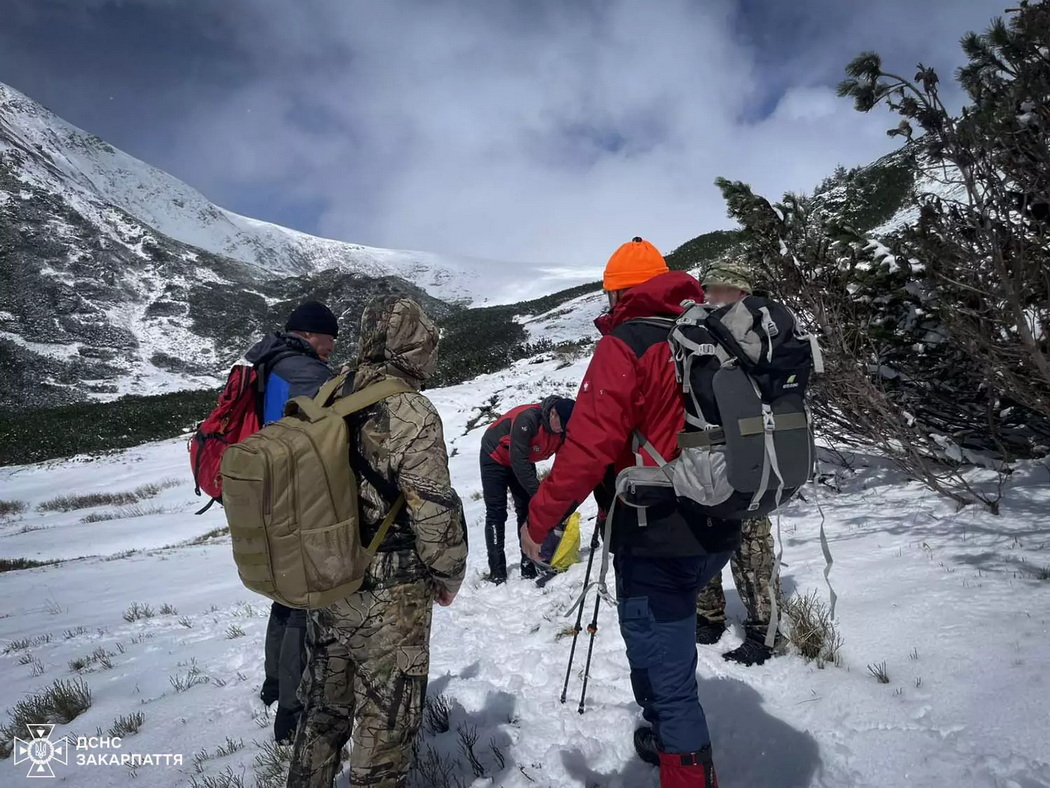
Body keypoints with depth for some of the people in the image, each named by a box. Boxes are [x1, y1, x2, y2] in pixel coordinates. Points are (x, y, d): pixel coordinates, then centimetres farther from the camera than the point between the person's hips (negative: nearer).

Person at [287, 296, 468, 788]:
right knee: (385, 720, 11)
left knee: (324, 709, 24)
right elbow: (435, 510, -19)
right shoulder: (410, 414, -19)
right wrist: (449, 574, -2)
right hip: (391, 599, -6)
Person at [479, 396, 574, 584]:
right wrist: (539, 493, -33)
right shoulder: (527, 419, -38)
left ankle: (529, 565, 5)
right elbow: (518, 462, -36)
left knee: (527, 509, 0)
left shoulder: (563, 430, -18)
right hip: (495, 457, -6)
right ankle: (497, 571, -5)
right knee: (496, 513, -8)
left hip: (523, 460, 6)